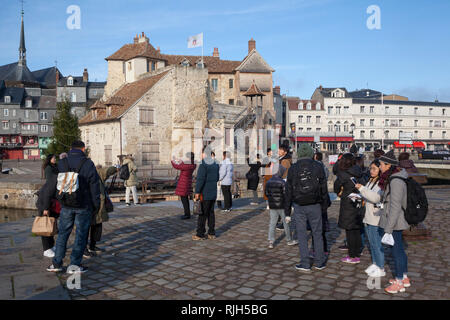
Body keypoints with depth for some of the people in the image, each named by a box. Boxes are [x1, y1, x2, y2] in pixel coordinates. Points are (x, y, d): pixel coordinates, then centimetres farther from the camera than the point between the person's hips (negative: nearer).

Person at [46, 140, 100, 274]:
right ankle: (74, 265, 7)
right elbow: (94, 186, -7)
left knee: (63, 233, 14)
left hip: (66, 205, 3)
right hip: (84, 206, -3)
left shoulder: (61, 164, 4)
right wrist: (96, 205, 1)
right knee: (81, 234, 5)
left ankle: (57, 263, 19)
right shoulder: (88, 164, -7)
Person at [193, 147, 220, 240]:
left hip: (205, 194, -7)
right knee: (211, 213, 13)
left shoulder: (203, 165, -16)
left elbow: (200, 179, -20)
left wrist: (197, 192, -17)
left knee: (202, 214, -1)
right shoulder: (216, 165, 9)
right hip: (213, 193, 7)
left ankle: (200, 234, 5)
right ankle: (212, 233, 17)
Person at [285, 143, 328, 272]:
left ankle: (305, 264, 10)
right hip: (315, 205, 0)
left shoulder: (293, 169, 0)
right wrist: (323, 203, 11)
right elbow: (324, 188, -1)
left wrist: (287, 213, 6)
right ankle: (319, 262, 20)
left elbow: (288, 192, 1)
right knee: (317, 233, 13)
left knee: (301, 235, 8)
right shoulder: (318, 167, -1)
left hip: (299, 207, 0)